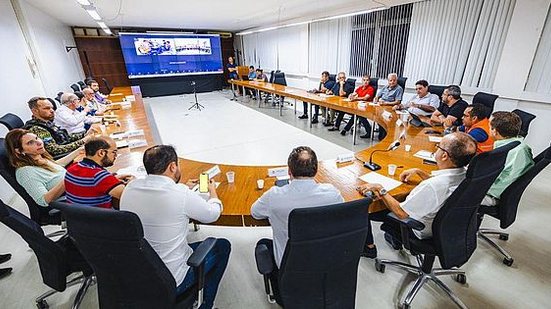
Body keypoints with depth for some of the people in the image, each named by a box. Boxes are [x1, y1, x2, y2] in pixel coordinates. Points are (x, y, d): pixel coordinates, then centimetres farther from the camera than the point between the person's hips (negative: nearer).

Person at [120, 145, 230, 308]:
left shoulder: (130, 187, -8)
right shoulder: (182, 194, -26)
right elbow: (213, 214, -8)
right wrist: (212, 191, 10)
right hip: (172, 282, -6)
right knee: (223, 245, 14)